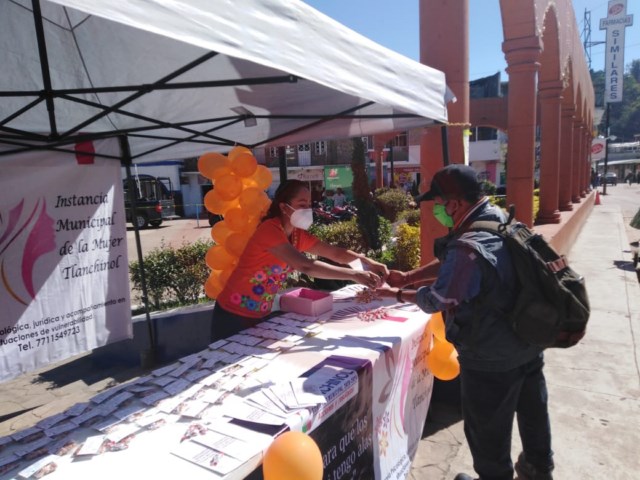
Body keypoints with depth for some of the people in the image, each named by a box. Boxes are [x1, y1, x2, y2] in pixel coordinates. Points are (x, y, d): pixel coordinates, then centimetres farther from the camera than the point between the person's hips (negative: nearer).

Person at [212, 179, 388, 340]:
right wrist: (355, 275, -39)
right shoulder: (270, 230, -26)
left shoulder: (298, 234, -1)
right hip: (233, 315, -7)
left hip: (261, 314, 7)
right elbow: (306, 266, -37)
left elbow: (334, 252, 0)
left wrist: (367, 262, -16)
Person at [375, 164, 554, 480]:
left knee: (488, 429, 14)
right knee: (532, 410, 29)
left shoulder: (468, 247, -33)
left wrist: (398, 294, -2)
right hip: (529, 343, 9)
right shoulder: (502, 221, -3)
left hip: (490, 360, -9)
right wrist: (407, 277, 3)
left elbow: (435, 300, -19)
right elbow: (448, 264, 5)